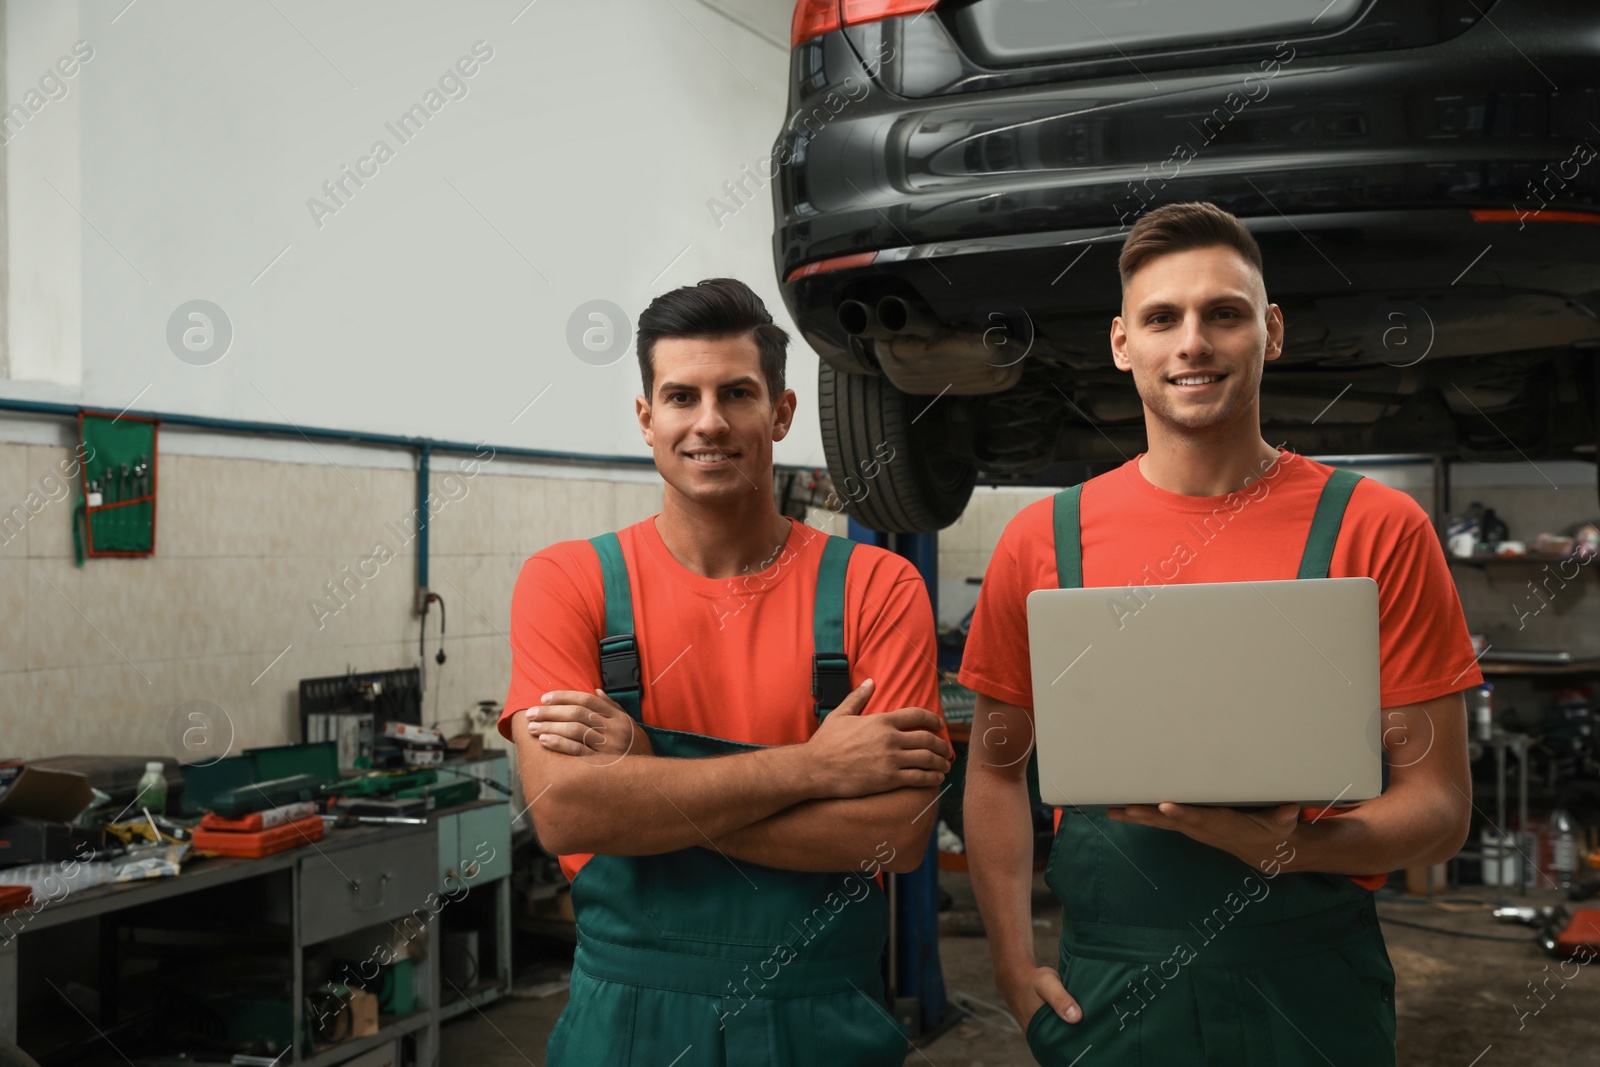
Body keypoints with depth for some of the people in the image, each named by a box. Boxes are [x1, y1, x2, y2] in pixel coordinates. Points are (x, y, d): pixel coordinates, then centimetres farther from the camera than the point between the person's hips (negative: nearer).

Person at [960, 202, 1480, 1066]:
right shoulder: (1043, 540, 0)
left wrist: (1288, 847, -22)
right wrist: (1014, 967, -1)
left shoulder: (1377, 531, -5)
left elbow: (1439, 805, -4)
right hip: (1105, 991, 1)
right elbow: (995, 767, 8)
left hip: (1312, 993, -1)